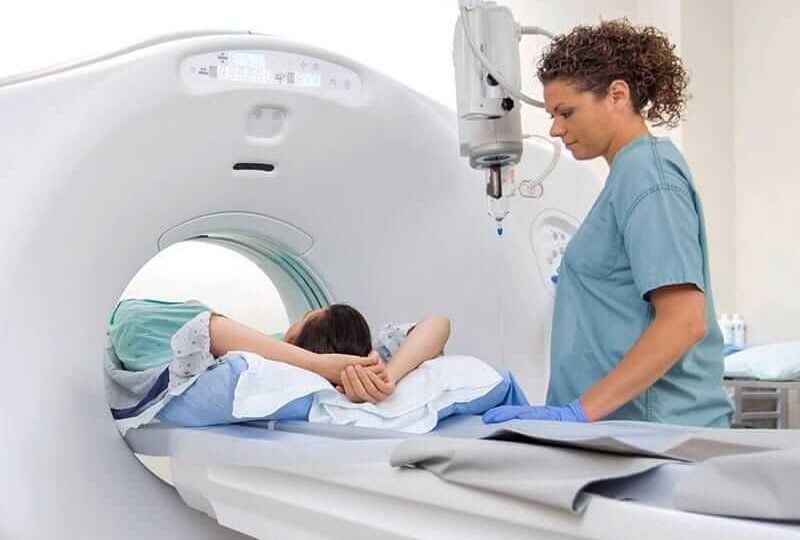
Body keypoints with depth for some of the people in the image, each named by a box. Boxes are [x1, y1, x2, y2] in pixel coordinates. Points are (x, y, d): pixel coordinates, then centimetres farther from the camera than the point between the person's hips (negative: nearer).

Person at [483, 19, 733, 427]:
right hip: (634, 422, 8)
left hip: (658, 428, -8)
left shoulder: (645, 173, -14)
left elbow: (684, 321, -23)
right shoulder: (632, 171, 13)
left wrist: (579, 411, -23)